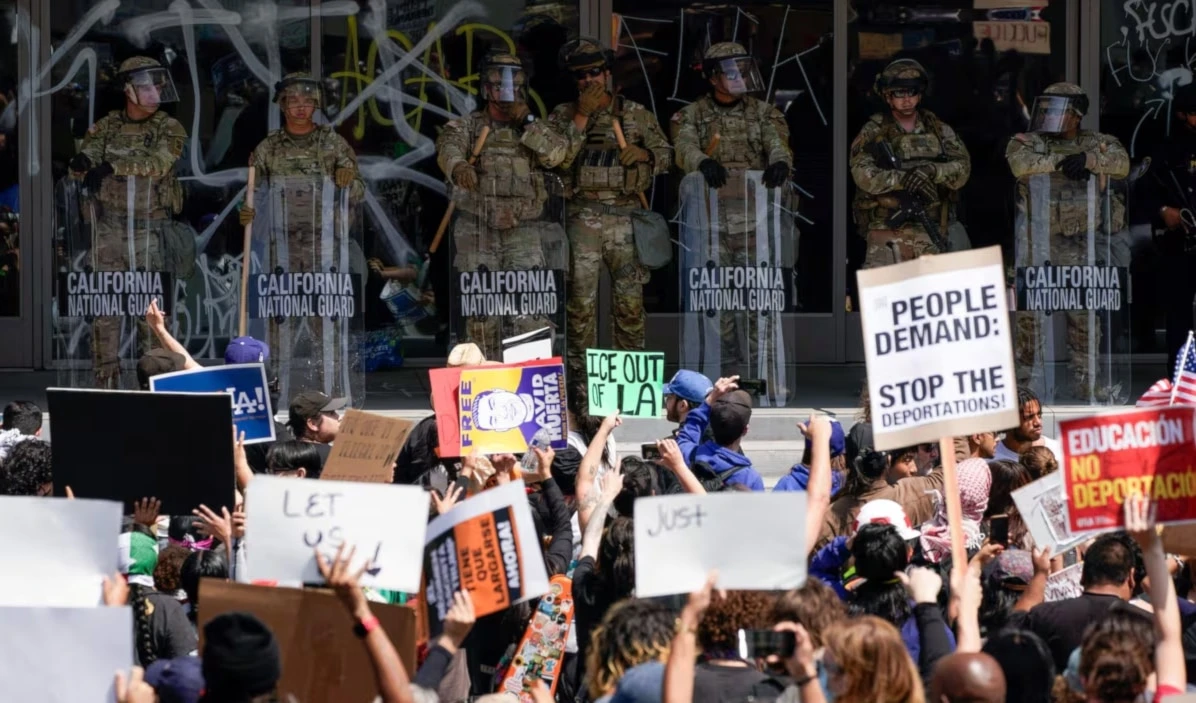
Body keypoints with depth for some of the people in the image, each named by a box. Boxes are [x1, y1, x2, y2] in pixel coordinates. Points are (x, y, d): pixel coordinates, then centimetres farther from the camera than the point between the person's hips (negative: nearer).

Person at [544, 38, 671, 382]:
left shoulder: (637, 115, 10)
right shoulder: (563, 116, 7)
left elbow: (665, 156, 15)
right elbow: (559, 159, -8)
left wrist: (644, 154, -7)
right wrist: (582, 116, -11)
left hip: (626, 215, 1)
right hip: (583, 216, -1)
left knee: (630, 299, 0)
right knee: (581, 298, -5)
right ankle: (580, 371, 1)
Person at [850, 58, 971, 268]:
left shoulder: (939, 130, 11)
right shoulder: (873, 133, 4)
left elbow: (962, 169, 0)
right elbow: (863, 174, -11)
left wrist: (932, 171, -20)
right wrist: (902, 178, -25)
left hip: (931, 235, 2)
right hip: (888, 232, -2)